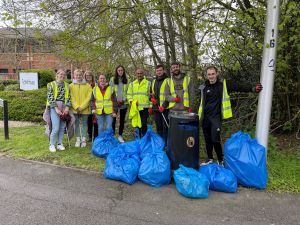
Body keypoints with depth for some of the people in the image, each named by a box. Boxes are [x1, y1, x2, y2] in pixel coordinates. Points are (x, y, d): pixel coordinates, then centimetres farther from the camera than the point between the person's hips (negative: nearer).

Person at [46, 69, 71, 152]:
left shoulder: (67, 85, 11)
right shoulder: (51, 85, 2)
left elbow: (68, 97, 5)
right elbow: (50, 98, -5)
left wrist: (67, 107, -9)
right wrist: (56, 108, -14)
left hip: (64, 108, 4)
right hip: (54, 108, -3)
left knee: (62, 127, 7)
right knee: (56, 128, -9)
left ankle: (60, 144, 20)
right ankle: (52, 145, 8)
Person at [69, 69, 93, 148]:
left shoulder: (88, 86, 0)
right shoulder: (71, 86, 3)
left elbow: (88, 98, -5)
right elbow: (71, 98, -2)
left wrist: (81, 107, -12)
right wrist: (76, 107, -13)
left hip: (85, 109, -1)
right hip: (75, 109, 1)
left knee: (84, 123, 6)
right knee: (77, 124, 8)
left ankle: (84, 140, 16)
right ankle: (78, 139, 18)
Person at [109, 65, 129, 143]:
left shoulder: (126, 80, 7)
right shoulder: (113, 79, 2)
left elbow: (127, 91, 6)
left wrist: (124, 100, -7)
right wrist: (116, 100, -9)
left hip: (124, 103, 2)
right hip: (114, 103, -2)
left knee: (122, 120, 8)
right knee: (113, 119, -1)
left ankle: (120, 136, 18)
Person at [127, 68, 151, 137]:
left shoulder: (148, 83, 2)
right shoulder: (132, 84, 11)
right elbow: (129, 94, 14)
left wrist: (151, 106, -4)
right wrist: (131, 101, -5)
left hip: (145, 107, -3)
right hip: (135, 108, 4)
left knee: (144, 124, -6)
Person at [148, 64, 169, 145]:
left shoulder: (167, 81, -5)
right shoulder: (154, 82, 15)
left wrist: (164, 106, -19)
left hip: (165, 109, -6)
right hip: (156, 108, 6)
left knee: (165, 127, -2)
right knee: (158, 127, 14)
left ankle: (166, 144, 8)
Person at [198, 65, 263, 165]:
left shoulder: (223, 84, -3)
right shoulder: (204, 87, 3)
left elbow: (239, 87, -6)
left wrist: (252, 89, -17)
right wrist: (200, 115, 14)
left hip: (216, 117, -3)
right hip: (205, 117, 3)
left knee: (215, 139, -10)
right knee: (207, 139, 13)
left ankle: (221, 160, 14)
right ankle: (209, 159, 32)